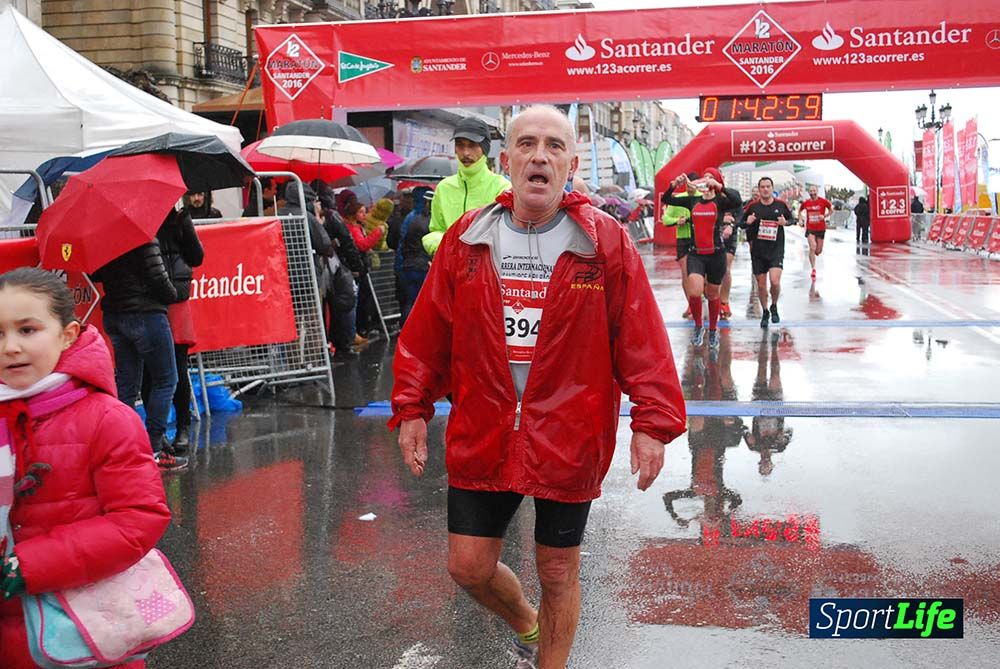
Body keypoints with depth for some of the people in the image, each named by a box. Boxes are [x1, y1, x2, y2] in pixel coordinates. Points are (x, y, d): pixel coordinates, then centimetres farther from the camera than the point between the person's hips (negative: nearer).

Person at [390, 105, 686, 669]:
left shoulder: (606, 242, -7)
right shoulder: (466, 239, 0)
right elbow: (427, 335, 5)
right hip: (481, 436, 3)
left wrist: (652, 423, -13)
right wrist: (412, 409, 4)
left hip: (569, 442, -2)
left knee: (558, 573, 11)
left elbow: (642, 341, -9)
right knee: (470, 567, 11)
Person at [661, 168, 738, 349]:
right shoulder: (692, 200, 6)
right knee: (694, 292, -17)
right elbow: (666, 199, 3)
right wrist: (675, 184, -13)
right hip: (695, 254, 1)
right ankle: (698, 326, 7)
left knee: (712, 295, 11)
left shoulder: (720, 202, -4)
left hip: (716, 254, -1)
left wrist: (718, 186, -30)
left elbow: (737, 202, -25)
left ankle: (713, 330, 32)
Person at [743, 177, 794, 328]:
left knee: (775, 281, -17)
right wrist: (747, 222, -10)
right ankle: (765, 312, 26)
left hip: (776, 249, -1)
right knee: (761, 285, 6)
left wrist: (786, 222, -8)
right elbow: (742, 223, 12)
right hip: (758, 251, 2)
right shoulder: (753, 206, 2)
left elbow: (792, 218, 14)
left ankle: (774, 306, 11)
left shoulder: (781, 205, 1)